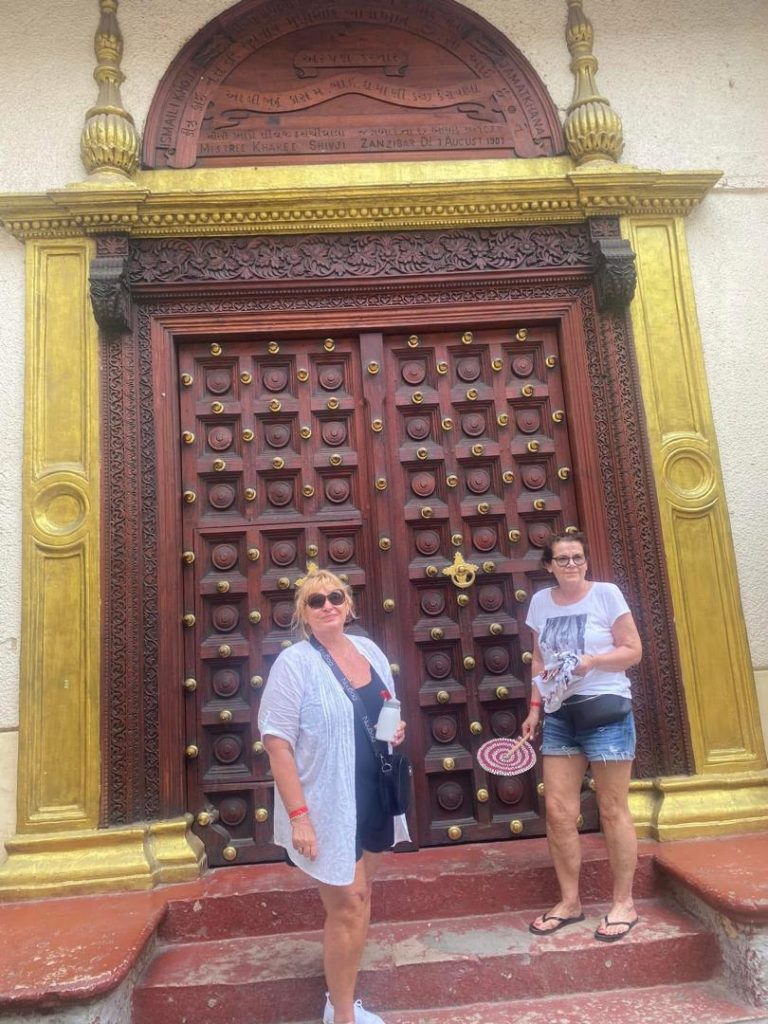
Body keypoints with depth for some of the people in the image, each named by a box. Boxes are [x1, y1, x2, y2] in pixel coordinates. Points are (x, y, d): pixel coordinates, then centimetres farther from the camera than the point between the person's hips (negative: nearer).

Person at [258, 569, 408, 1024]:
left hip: (374, 798, 7)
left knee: (358, 897, 18)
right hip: (328, 804, -6)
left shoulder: (369, 650, 3)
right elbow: (277, 744, -18)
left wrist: (396, 729, -5)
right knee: (348, 903, 3)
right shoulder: (295, 662, -16)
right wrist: (298, 815, -22)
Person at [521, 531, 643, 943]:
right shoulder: (540, 601, 8)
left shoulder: (606, 594, -6)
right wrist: (534, 708, 9)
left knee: (613, 811, 5)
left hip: (606, 709, -4)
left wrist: (590, 661, -20)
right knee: (558, 811, 5)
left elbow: (633, 650, -5)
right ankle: (569, 902, 20)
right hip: (559, 714, 4)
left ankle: (623, 904, 21)